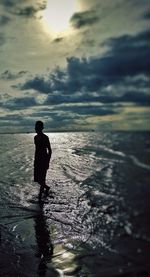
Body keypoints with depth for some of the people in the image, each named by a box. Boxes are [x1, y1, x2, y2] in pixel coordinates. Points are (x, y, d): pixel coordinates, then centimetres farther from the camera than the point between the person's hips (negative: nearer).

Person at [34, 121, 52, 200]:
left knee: (42, 179, -4)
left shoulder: (45, 138, -12)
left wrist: (48, 162, -14)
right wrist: (35, 160, 19)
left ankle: (40, 195, 7)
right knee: (37, 179, 12)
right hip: (37, 160, 7)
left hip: (44, 159, -7)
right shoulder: (35, 137, 9)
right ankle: (47, 187, 37)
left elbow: (49, 150, -11)